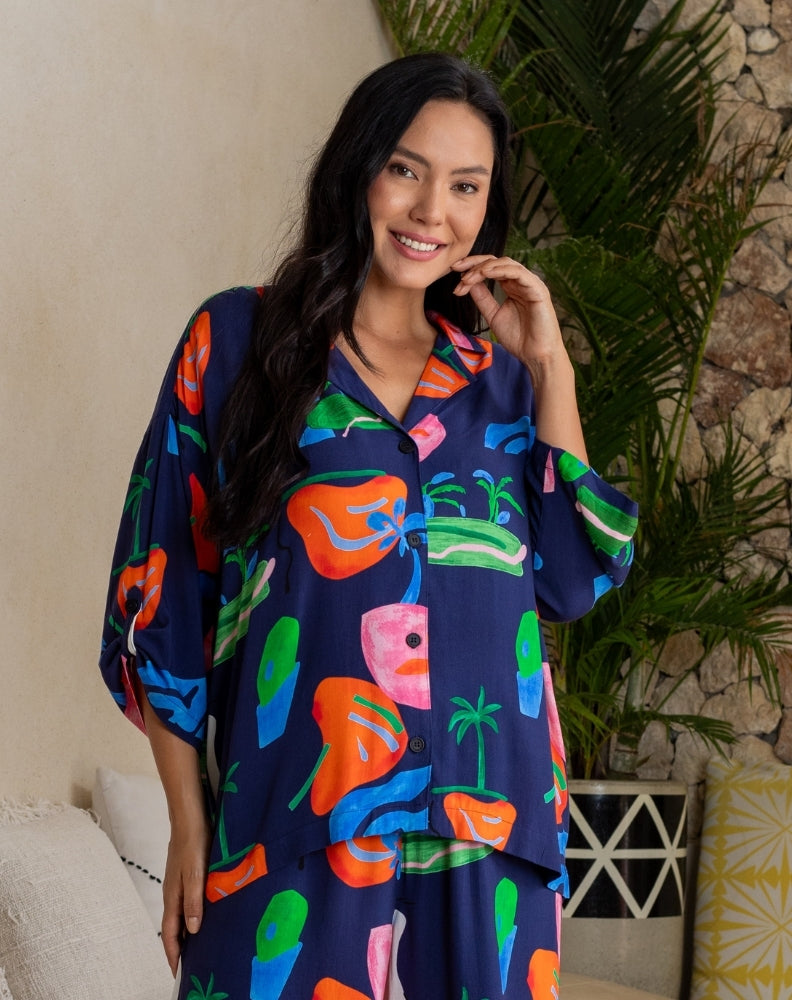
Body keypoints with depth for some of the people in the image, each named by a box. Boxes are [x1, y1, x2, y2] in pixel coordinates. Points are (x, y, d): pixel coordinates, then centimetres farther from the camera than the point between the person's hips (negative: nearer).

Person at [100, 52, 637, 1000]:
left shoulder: (500, 376, 12)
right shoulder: (238, 339, 2)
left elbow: (572, 582, 5)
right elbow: (163, 585, 1)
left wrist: (549, 369, 2)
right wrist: (187, 818, -3)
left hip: (488, 818, 3)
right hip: (295, 823, -3)